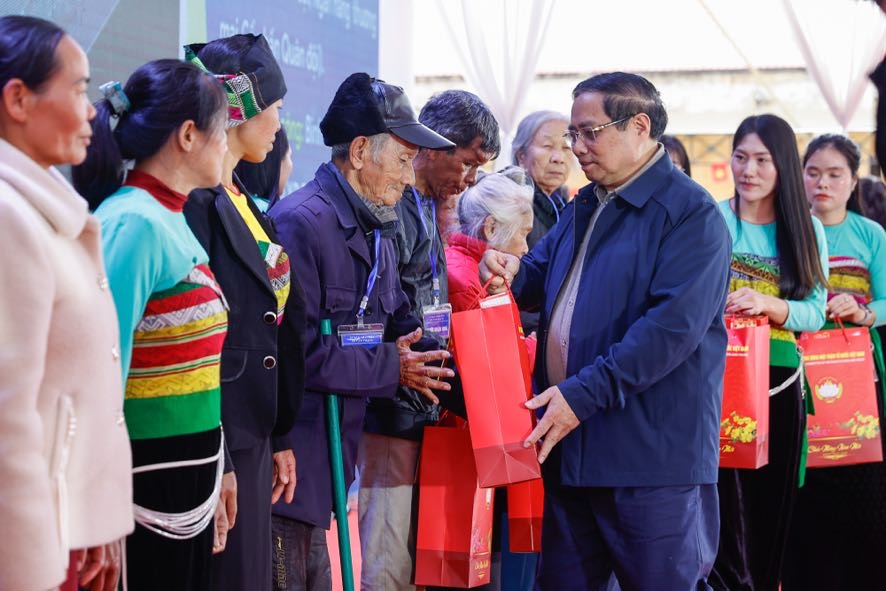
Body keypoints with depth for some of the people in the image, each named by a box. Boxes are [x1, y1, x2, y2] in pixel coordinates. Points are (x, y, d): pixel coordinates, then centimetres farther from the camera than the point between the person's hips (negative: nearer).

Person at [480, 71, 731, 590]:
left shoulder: (691, 214, -12)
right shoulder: (584, 208, 16)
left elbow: (672, 327, -22)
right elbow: (542, 275, 26)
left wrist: (583, 393, -24)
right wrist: (510, 273, 0)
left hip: (653, 457, -8)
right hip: (570, 446, 8)